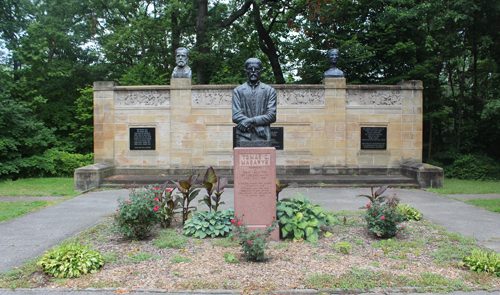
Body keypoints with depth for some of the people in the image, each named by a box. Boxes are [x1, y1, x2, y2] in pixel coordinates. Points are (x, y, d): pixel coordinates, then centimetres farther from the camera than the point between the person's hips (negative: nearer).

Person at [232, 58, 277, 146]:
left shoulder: (270, 91, 15)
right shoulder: (238, 91, 13)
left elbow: (272, 116, 4)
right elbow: (235, 116, 2)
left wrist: (252, 120, -12)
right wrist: (259, 128, -8)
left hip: (263, 139, 0)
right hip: (244, 138, 0)